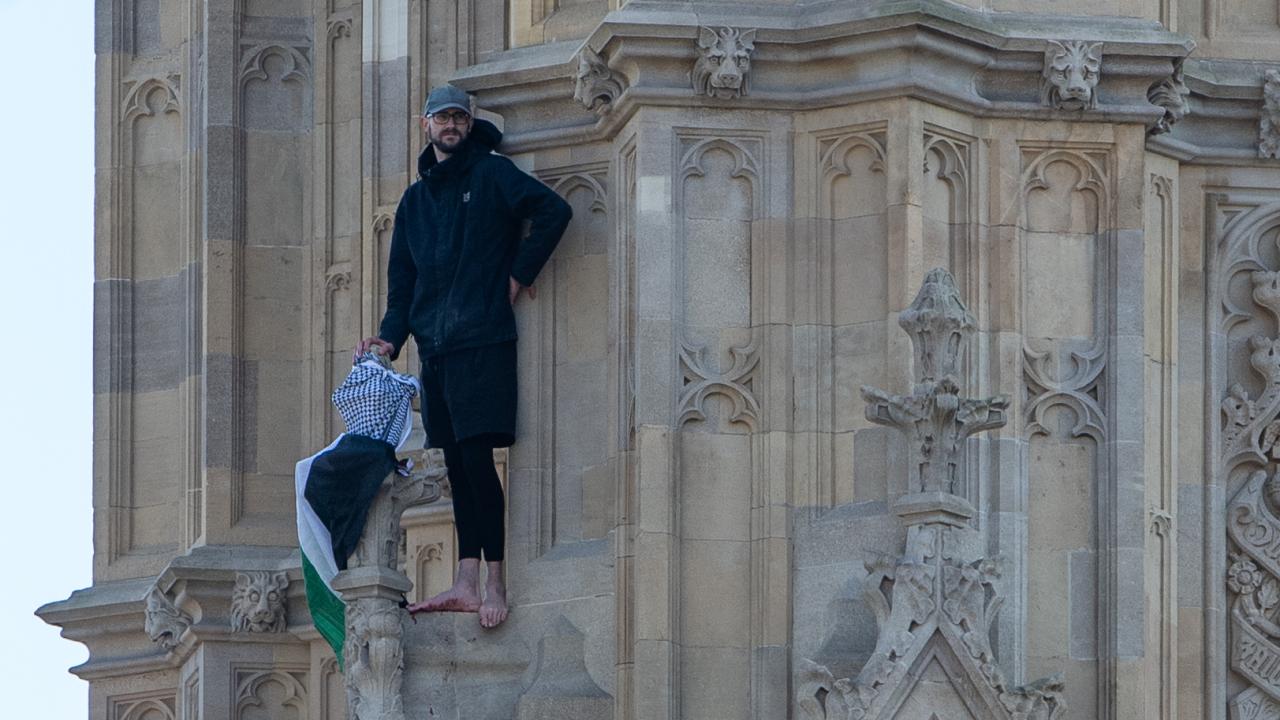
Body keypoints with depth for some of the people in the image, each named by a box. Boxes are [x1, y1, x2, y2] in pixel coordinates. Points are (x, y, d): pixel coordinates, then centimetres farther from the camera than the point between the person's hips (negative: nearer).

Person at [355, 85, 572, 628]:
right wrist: (391, 334, 5)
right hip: (435, 349, 6)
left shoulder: (492, 175, 2)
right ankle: (466, 584, 4)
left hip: (483, 343, -6)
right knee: (457, 464, 5)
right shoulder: (416, 199, 21)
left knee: (476, 457, -12)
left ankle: (495, 583, -12)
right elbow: (402, 278, 20)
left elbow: (553, 211, -11)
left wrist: (519, 274, -7)